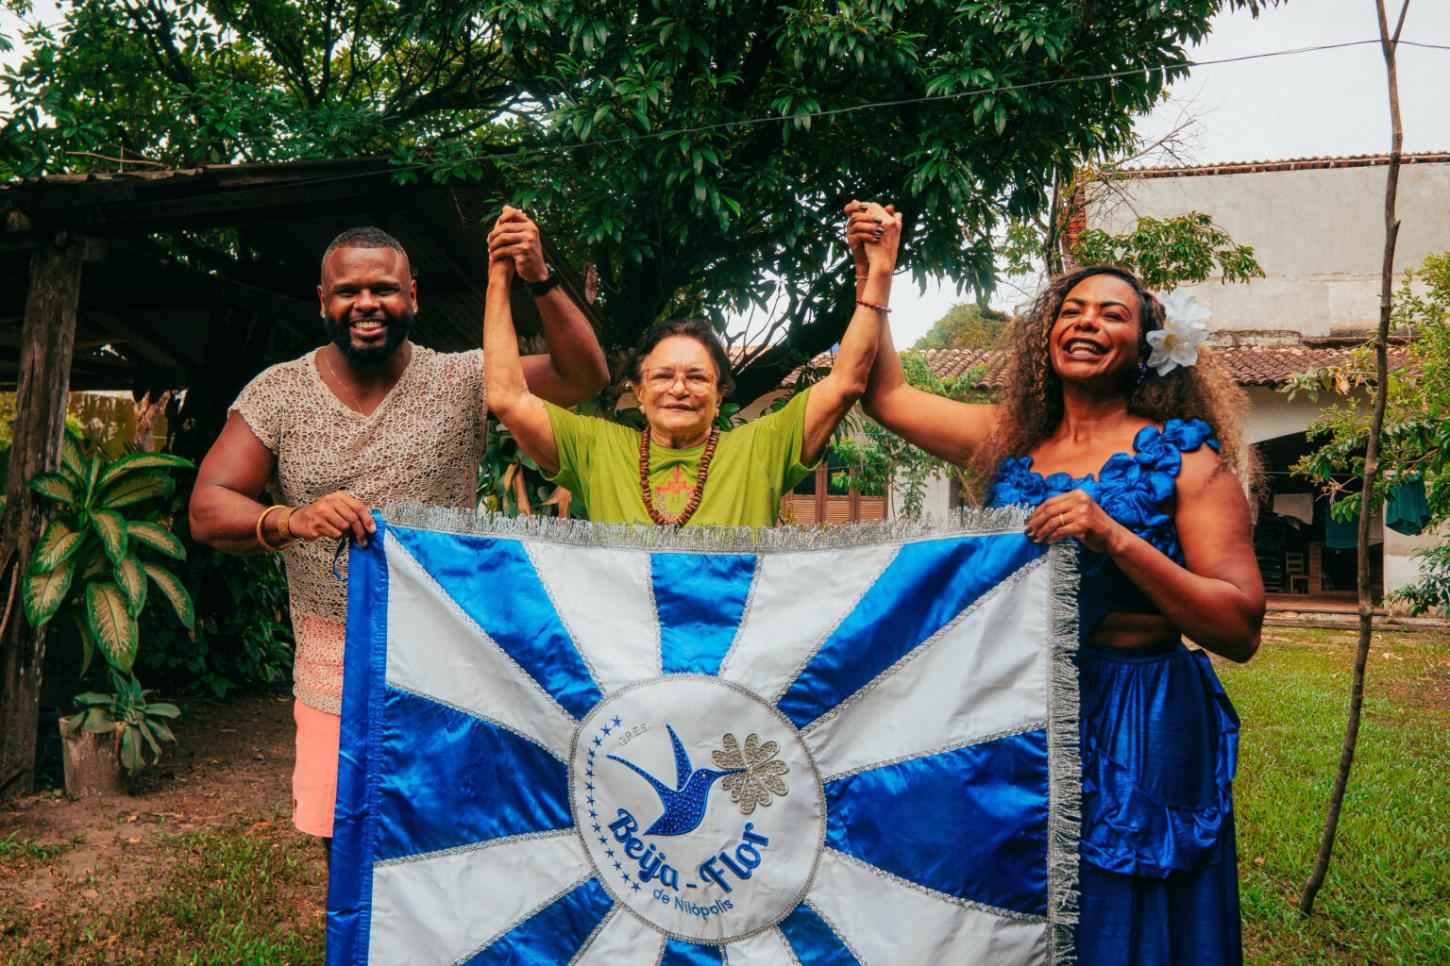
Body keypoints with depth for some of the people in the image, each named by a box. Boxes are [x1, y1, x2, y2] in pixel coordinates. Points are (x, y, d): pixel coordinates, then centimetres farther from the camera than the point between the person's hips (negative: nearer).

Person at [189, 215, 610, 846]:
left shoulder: (460, 382, 0)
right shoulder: (278, 394, 1)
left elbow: (585, 377, -8)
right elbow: (207, 512, -5)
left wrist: (539, 281, -21)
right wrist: (290, 520, -26)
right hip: (334, 685, 1)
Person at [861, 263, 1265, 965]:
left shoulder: (1185, 456, -6)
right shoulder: (1011, 440, 7)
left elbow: (1240, 631, -13)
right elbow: (886, 393, 13)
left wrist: (1117, 540, -25)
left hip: (1137, 730, -4)